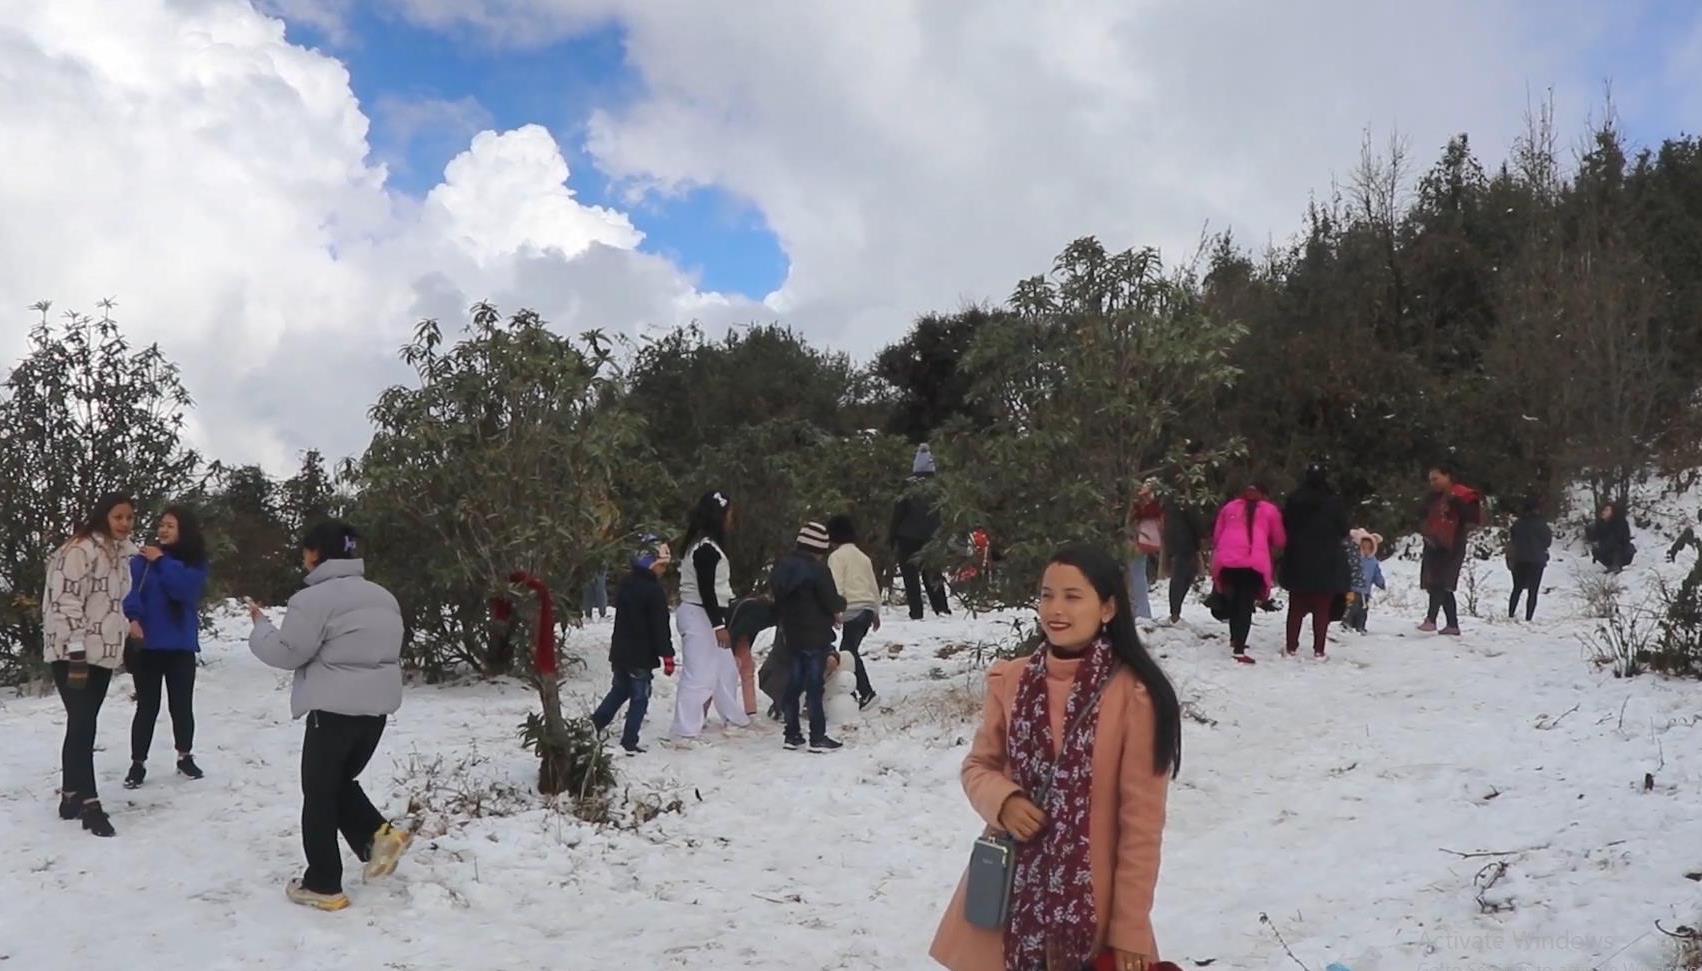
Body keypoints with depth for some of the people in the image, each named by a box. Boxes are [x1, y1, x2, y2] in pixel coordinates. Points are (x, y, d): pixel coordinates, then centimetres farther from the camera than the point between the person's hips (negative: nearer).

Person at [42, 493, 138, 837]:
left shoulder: (121, 553, 12)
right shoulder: (81, 550, -15)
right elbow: (65, 603, -19)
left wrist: (126, 637, 20)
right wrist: (76, 653, -22)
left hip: (102, 654, 9)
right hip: (74, 654, -8)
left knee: (82, 727, 13)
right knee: (82, 727, -9)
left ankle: (71, 798, 21)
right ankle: (90, 805, -6)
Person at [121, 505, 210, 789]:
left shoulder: (195, 563, 2)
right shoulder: (142, 560, 0)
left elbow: (185, 588, -17)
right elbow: (130, 590, -15)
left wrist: (162, 561, -14)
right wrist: (133, 618, -31)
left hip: (180, 645, 1)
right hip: (147, 644, -1)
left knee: (182, 704, 9)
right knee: (147, 706, 1)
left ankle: (185, 757, 25)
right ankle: (138, 763, 10)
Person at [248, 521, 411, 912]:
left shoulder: (315, 598, -13)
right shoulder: (382, 597, 13)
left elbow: (287, 651, -11)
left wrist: (260, 625, 6)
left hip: (334, 709, -8)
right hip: (377, 706, 8)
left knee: (320, 794, 5)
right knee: (342, 782, 23)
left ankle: (323, 885, 8)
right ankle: (379, 834, 3)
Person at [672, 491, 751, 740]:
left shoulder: (709, 545, 15)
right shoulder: (706, 548, -18)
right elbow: (706, 590, -22)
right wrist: (719, 625, -22)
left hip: (708, 616, 11)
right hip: (699, 616, -11)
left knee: (726, 667, 19)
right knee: (699, 675, -9)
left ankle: (734, 718, 33)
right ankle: (687, 732, -6)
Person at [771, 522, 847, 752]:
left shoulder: (784, 565, 7)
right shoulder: (818, 569, -17)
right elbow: (832, 602, -17)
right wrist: (842, 604, 7)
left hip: (793, 636, 7)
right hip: (816, 636, -7)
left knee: (794, 684, 13)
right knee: (815, 686, -3)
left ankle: (792, 734, 17)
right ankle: (818, 738, 0)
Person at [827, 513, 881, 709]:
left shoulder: (836, 556, -4)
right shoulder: (863, 556, 19)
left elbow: (836, 587, -14)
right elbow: (874, 586, 23)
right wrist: (876, 612, 30)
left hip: (853, 610, -8)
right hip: (868, 608, 8)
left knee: (849, 651, -4)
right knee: (848, 650, 12)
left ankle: (866, 693, -11)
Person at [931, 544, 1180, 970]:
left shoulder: (1134, 694, -13)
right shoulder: (1010, 681, -1)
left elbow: (1142, 821, -9)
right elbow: (978, 766, 11)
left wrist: (1130, 930, -8)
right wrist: (1002, 800, -12)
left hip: (1091, 901, -3)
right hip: (1008, 893, 3)